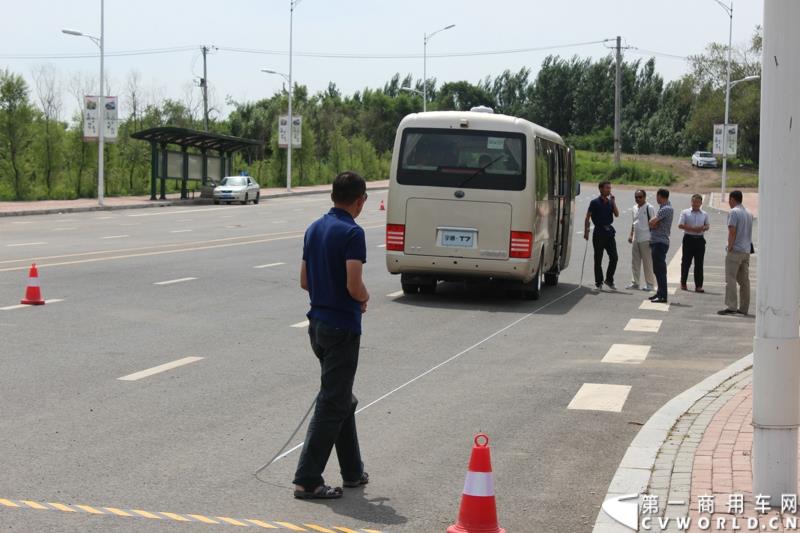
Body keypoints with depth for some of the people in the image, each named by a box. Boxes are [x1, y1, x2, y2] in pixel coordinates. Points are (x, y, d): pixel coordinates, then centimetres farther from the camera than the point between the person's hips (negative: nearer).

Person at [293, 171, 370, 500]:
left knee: (342, 400, 18)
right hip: (342, 327, -9)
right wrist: (365, 298, -2)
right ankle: (307, 480, -3)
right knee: (331, 405, -4)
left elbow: (304, 281, 14)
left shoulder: (314, 229, 9)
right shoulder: (352, 232, -17)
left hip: (318, 323, 9)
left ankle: (352, 471, 27)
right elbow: (354, 286, -23)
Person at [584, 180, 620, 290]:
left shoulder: (610, 202, 10)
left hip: (609, 232, 4)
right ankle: (598, 282, 10)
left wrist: (613, 201, -6)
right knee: (598, 259, 2)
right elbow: (587, 217, -5)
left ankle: (609, 280, 13)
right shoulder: (595, 202, -4)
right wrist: (586, 231, -13)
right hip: (599, 232, -4)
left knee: (614, 257, -1)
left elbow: (617, 214, -1)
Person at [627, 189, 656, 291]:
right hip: (635, 239, 7)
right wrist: (631, 235, 15)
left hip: (646, 240, -7)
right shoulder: (635, 208, 13)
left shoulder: (649, 208, -9)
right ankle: (635, 282, 19)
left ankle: (649, 284, 6)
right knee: (635, 262, 11)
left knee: (647, 263, -1)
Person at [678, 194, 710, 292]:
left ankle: (698, 286, 2)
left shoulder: (704, 214, 10)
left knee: (699, 264, 1)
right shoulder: (685, 213, 1)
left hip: (700, 240, 2)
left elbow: (707, 226, 17)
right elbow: (680, 225, -6)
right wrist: (693, 229, -15)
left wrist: (703, 228, -8)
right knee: (686, 262, 4)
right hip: (688, 239, -2)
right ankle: (683, 283, 17)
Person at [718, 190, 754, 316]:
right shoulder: (748, 213, 17)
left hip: (735, 250, -8)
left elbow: (732, 231, -17)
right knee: (744, 280, 9)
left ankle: (731, 306, -14)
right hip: (747, 250, 8)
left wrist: (729, 247, -12)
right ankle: (744, 308, 11)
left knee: (730, 279, -8)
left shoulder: (734, 212, -9)